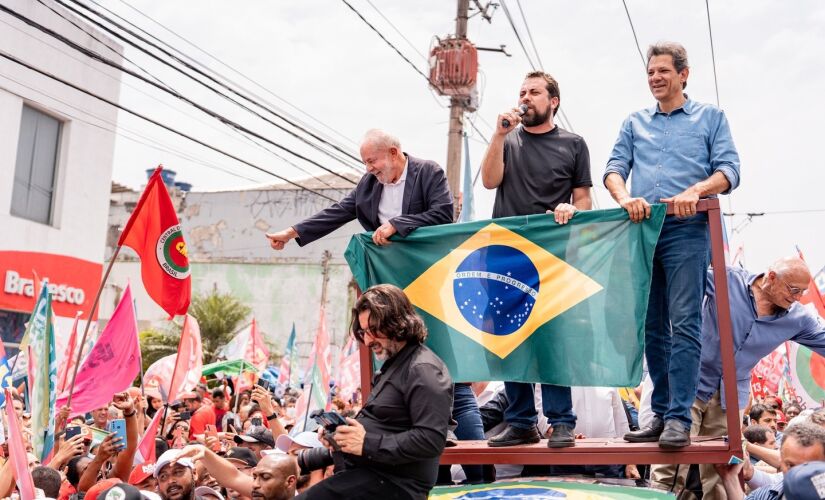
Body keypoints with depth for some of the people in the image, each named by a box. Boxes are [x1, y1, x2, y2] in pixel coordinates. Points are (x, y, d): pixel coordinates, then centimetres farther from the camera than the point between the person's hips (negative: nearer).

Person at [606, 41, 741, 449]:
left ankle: (679, 418, -9)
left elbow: (728, 169, 1)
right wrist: (624, 197, -13)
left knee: (684, 325, -11)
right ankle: (660, 414, 12)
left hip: (687, 231, -3)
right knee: (652, 328, 5)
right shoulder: (634, 123, 21)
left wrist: (695, 190, -19)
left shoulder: (710, 117, 12)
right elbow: (614, 168, 9)